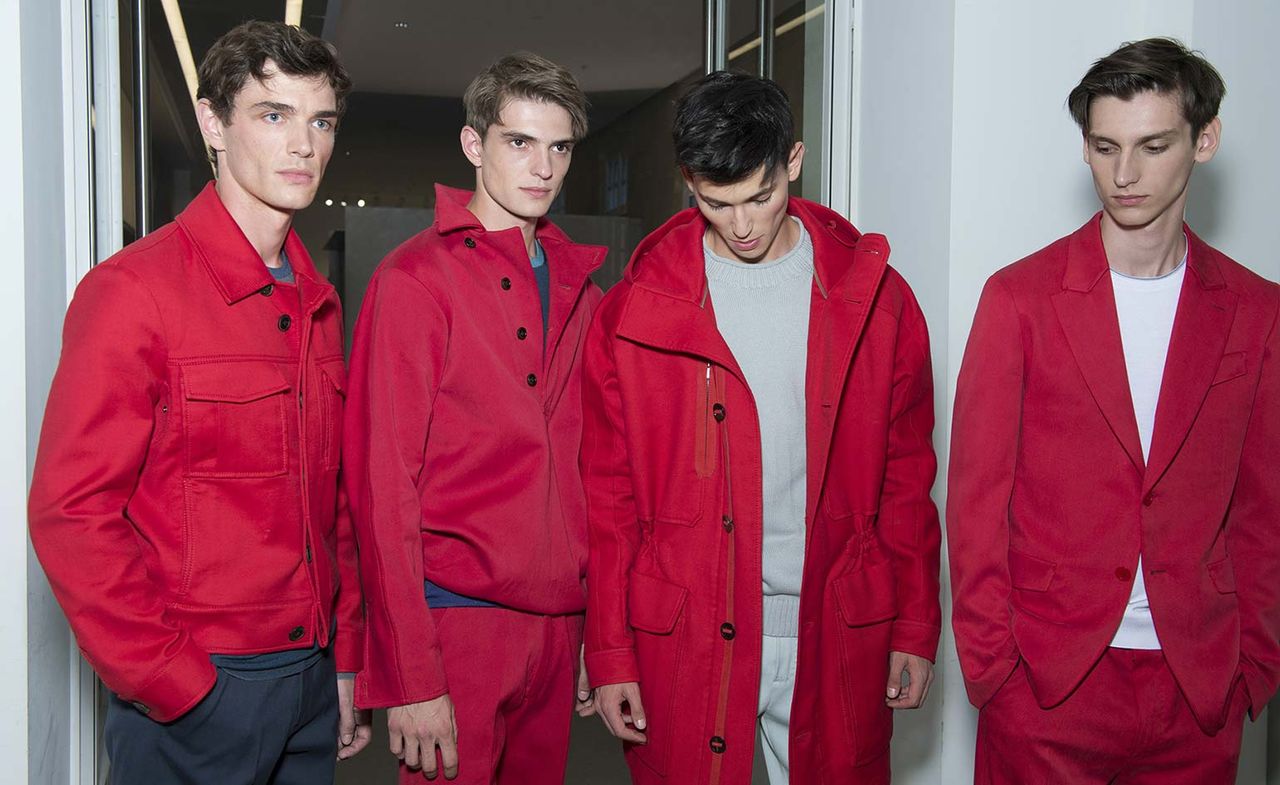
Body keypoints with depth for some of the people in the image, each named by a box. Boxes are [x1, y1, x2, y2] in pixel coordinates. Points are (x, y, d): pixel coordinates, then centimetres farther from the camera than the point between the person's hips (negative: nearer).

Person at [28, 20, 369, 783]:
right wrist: (176, 688, -16)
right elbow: (69, 514, -15)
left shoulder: (319, 303, 8)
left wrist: (346, 661, 9)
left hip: (312, 678, 6)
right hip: (192, 697, -6)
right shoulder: (134, 289, -12)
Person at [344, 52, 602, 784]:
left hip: (560, 623, 6)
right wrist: (411, 679, -15)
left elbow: (588, 470, 11)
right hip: (456, 616, -5)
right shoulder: (416, 278, -8)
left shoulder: (579, 285, 9)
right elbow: (382, 484, -12)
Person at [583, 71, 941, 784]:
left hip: (837, 639, 1)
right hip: (683, 643, 0)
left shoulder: (875, 297, 2)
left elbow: (907, 477, 6)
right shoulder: (634, 310, -2)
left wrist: (915, 627, 4)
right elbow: (609, 493, 0)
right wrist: (610, 653, -1)